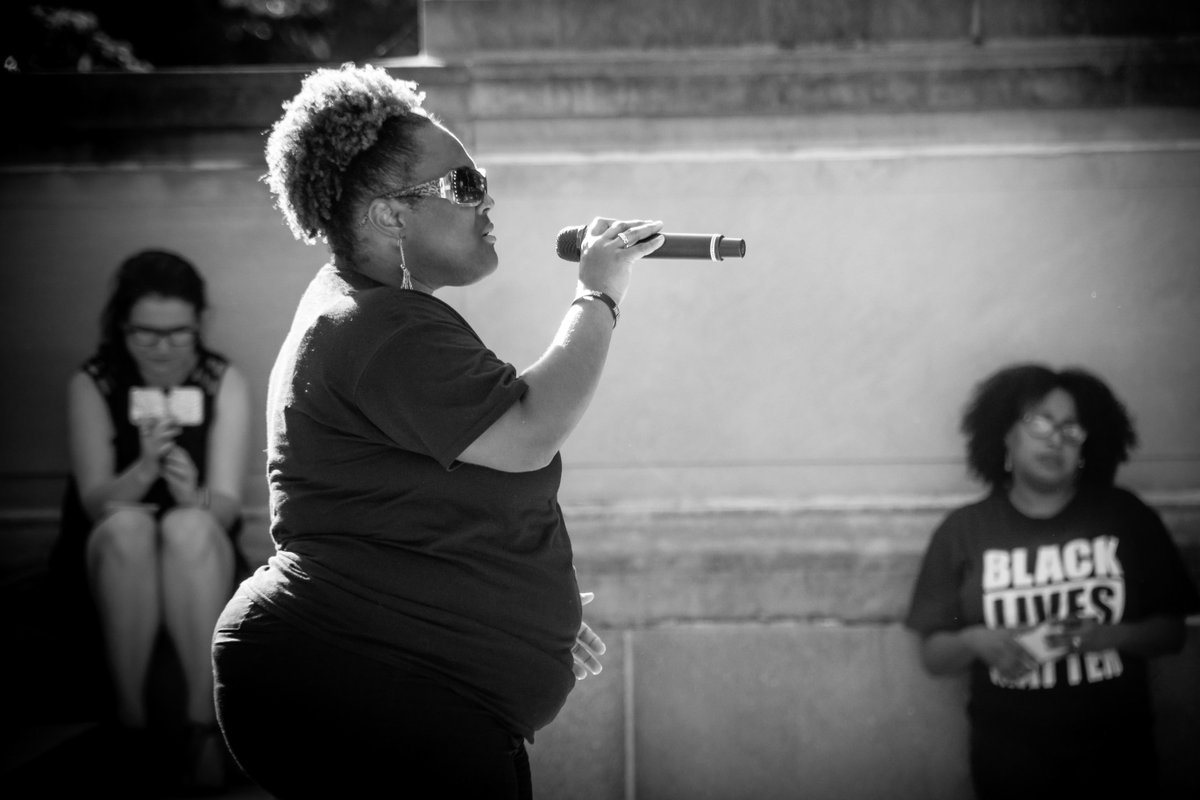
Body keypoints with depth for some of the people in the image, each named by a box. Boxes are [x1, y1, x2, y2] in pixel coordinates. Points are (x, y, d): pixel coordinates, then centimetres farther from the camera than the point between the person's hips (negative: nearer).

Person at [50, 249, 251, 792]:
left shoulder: (224, 382, -5)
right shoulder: (92, 385, -7)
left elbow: (227, 504, -12)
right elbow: (97, 503, -15)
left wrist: (193, 496, -37)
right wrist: (145, 468, -36)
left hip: (198, 565, 0)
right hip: (107, 567, 0)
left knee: (189, 526, -34)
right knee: (129, 526, -34)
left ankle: (203, 726, -37)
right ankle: (130, 722, -31)